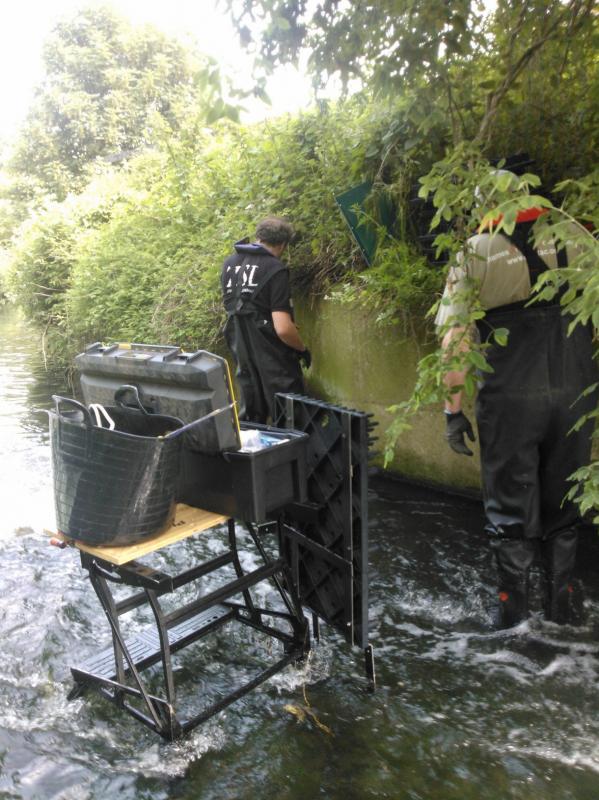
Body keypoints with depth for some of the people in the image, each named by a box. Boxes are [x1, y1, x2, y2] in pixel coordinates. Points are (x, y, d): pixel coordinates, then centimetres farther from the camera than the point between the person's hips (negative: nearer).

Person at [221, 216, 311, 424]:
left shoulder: (228, 264, 6)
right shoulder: (275, 269, -16)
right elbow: (283, 329, -22)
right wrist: (303, 350, -5)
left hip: (243, 354, 7)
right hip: (273, 359, -7)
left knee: (250, 420, 18)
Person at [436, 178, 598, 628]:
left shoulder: (477, 253, -1)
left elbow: (454, 341, -7)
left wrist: (453, 410, -3)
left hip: (509, 397, -2)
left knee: (510, 502, 12)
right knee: (562, 498, 17)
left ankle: (513, 605, 22)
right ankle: (561, 600, 28)